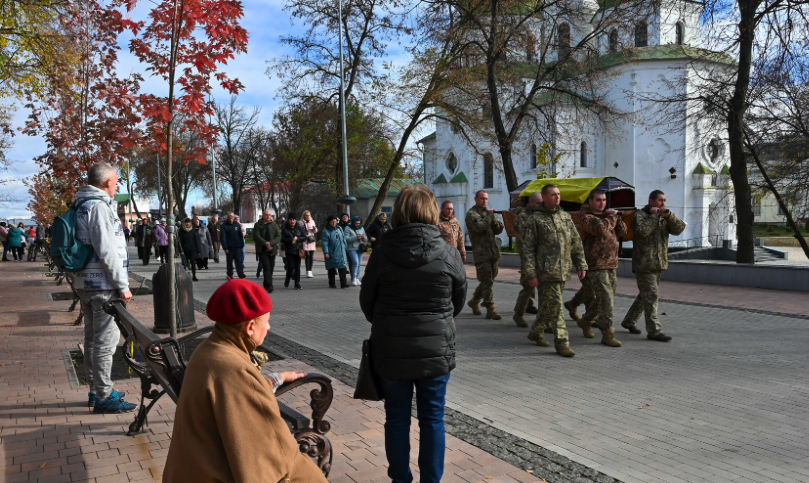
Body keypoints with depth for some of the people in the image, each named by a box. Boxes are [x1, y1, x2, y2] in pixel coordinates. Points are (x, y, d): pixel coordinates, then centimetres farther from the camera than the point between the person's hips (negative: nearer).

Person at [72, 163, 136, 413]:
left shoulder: (82, 205, 15)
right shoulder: (99, 206, -16)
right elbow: (107, 251, -21)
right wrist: (122, 285, -17)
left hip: (85, 282, 10)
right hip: (103, 284, -10)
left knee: (93, 338, 16)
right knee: (106, 340, -5)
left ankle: (96, 390, 26)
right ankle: (104, 397, 0)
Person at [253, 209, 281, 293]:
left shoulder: (274, 225, 11)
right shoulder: (258, 225, 3)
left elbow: (278, 236, 2)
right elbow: (256, 236, -8)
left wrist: (271, 243, -14)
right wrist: (265, 243, -19)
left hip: (272, 250, 4)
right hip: (262, 250, -3)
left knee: (271, 268, 6)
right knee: (267, 267, -15)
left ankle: (267, 286, 18)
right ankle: (269, 286, -22)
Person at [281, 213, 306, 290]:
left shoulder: (300, 227, 4)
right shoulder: (284, 228, -1)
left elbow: (304, 237, 4)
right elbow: (282, 239, -6)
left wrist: (297, 239, -13)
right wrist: (291, 240, -18)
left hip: (298, 250, 2)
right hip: (289, 250, -2)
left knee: (297, 267, 2)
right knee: (290, 266, -7)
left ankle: (297, 284, 7)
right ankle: (287, 280, 20)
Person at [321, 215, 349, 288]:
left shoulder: (340, 229, 10)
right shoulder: (326, 231, -7)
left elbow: (344, 239, 18)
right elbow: (324, 243, -12)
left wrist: (344, 248, 17)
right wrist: (326, 252, -18)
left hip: (341, 253, 4)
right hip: (331, 254, -4)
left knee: (342, 268, 0)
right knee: (332, 269, 5)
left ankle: (343, 283, 1)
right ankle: (332, 284, 14)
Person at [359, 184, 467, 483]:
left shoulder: (381, 255, -9)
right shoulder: (449, 255, -9)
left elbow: (366, 302, 3)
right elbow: (459, 301, 5)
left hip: (390, 350, 1)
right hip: (436, 350, 0)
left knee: (397, 418, 13)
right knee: (432, 419, 11)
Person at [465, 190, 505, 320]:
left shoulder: (489, 213, 19)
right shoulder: (471, 214, -3)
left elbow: (499, 230, 12)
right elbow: (480, 227, -20)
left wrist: (493, 217, -4)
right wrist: (489, 216, -6)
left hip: (493, 252, 7)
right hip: (481, 253, -7)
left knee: (487, 280, 14)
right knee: (487, 282, -9)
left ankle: (474, 301, 31)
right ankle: (490, 310, -7)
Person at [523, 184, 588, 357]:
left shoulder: (565, 216, 13)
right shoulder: (535, 219, -4)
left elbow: (576, 242, 16)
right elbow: (528, 248, -6)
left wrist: (582, 265, 10)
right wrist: (531, 274, -11)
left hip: (564, 270, 6)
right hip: (547, 270, -6)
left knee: (548, 305, 14)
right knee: (555, 305, -8)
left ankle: (536, 332, 32)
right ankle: (562, 343, -4)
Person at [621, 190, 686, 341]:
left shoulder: (664, 217, 14)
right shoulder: (640, 215, -5)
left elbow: (680, 229, -1)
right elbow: (642, 231, -24)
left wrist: (669, 215, -15)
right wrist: (654, 216, -14)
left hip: (658, 264, 8)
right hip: (644, 264, -8)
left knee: (645, 295, 15)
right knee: (651, 296, -10)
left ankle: (629, 321, 29)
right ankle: (654, 331, -9)